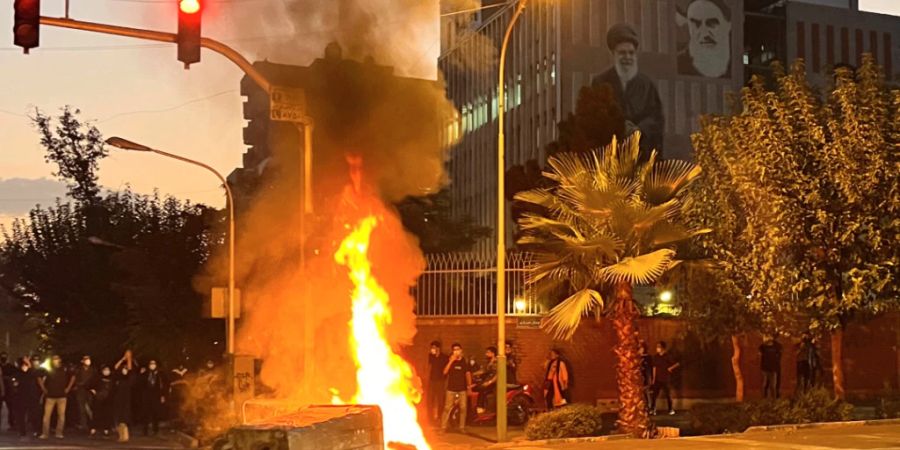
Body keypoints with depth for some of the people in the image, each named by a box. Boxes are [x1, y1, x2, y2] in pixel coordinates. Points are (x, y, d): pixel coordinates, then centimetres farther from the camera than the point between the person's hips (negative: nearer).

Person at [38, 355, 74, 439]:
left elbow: (73, 377, 13)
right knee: (47, 414, -4)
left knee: (61, 415, 0)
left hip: (62, 396, 1)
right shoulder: (48, 371, 0)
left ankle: (59, 433, 8)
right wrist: (44, 389, 2)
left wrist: (68, 388, 8)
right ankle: (45, 433, 2)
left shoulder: (64, 370, 3)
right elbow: (40, 378, 5)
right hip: (50, 396, -1)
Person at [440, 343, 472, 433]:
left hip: (462, 389, 1)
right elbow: (445, 372, -9)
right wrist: (451, 361, -16)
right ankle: (443, 427, -4)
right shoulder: (450, 360, 3)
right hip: (451, 389, -1)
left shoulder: (464, 361, 6)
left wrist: (469, 386, 8)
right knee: (447, 408, -6)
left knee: (463, 408, 1)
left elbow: (468, 374, 11)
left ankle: (462, 427, 10)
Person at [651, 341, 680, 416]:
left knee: (668, 394, 5)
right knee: (655, 394, -1)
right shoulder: (656, 357, 4)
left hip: (666, 379, -3)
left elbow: (677, 363, -7)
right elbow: (654, 368, 9)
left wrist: (670, 368, -10)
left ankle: (671, 410, 16)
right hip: (658, 379, 3)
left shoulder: (668, 356, -9)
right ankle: (652, 410, 2)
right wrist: (654, 378, 8)